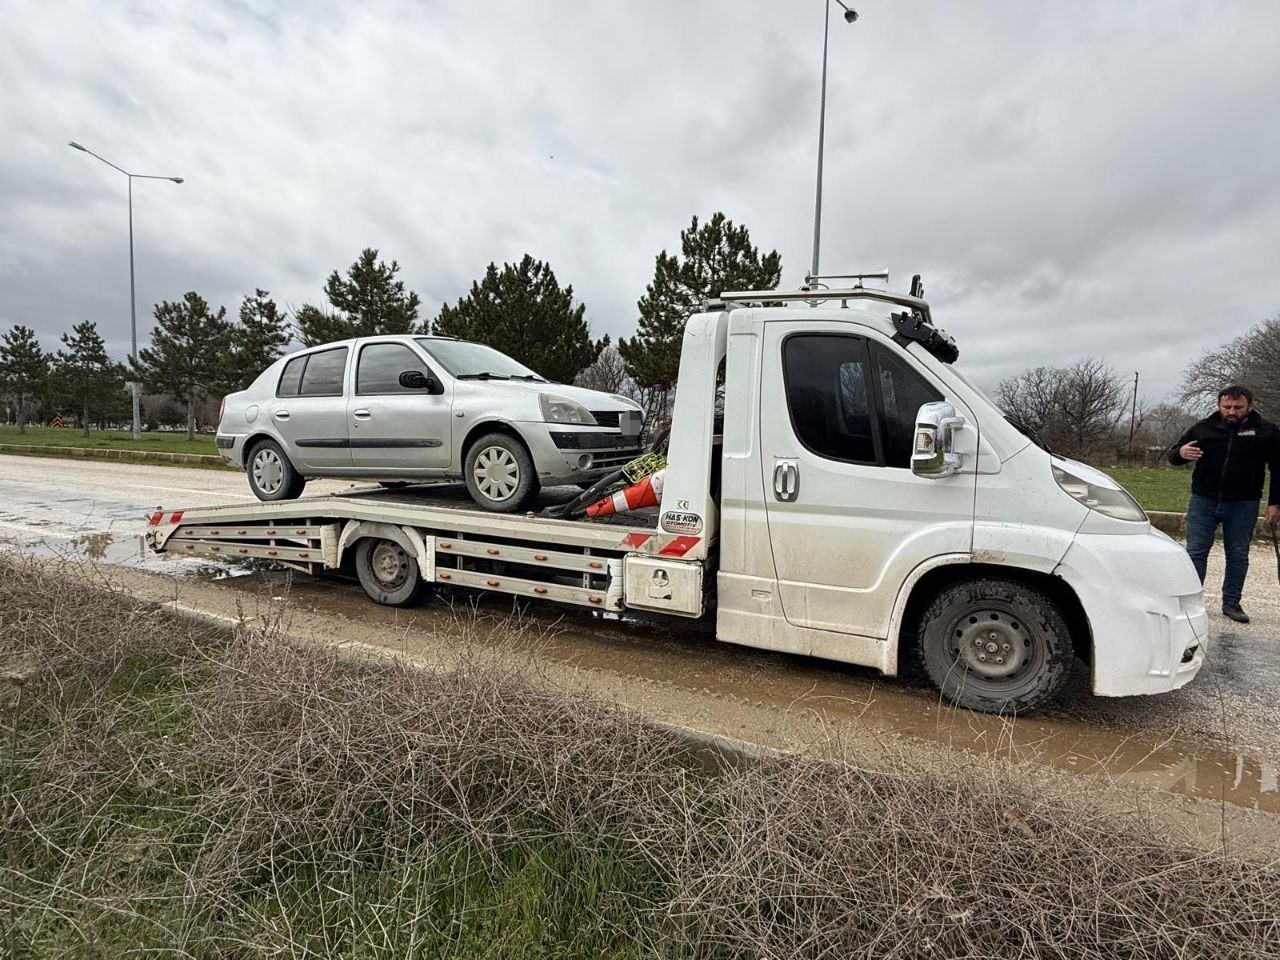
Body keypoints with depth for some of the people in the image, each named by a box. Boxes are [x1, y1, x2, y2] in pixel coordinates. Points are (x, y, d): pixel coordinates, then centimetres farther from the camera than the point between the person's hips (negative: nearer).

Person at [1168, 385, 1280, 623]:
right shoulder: (1203, 428, 3)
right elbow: (1173, 456, 9)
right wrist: (1180, 453, -16)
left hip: (1243, 505, 0)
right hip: (1203, 501, 0)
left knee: (1238, 556, 7)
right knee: (1195, 552, 0)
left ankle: (1231, 603, 18)